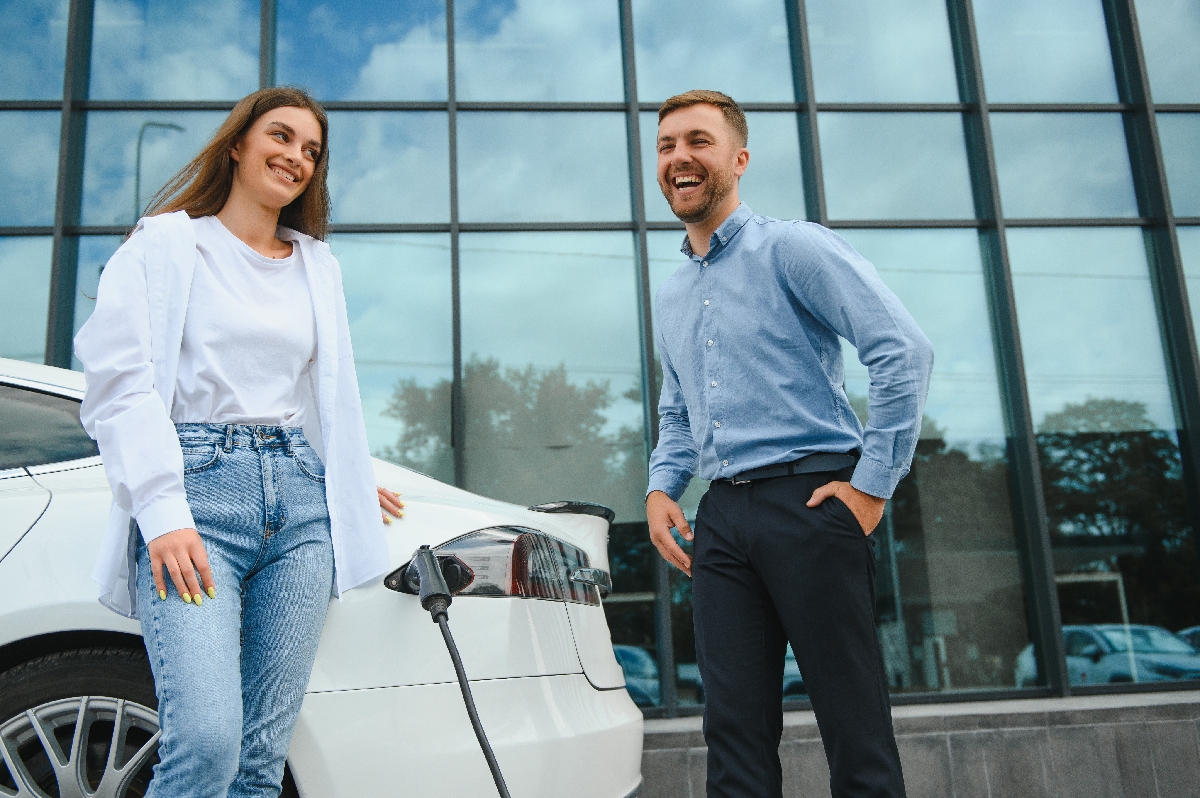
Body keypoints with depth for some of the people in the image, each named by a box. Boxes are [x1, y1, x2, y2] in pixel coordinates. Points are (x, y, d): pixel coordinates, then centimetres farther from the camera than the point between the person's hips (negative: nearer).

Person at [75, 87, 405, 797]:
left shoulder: (319, 264, 22)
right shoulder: (164, 244, 7)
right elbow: (121, 384, -4)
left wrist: (354, 477, 28)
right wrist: (163, 512, -15)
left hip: (301, 499, 4)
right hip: (197, 494, -4)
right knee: (207, 740, -19)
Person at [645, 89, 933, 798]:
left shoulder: (793, 248, -2)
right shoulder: (670, 300, 20)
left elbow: (906, 351, -11)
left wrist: (874, 482, -13)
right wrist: (661, 486, 11)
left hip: (810, 500, -6)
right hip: (721, 519, 7)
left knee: (856, 724, -2)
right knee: (735, 726, 7)